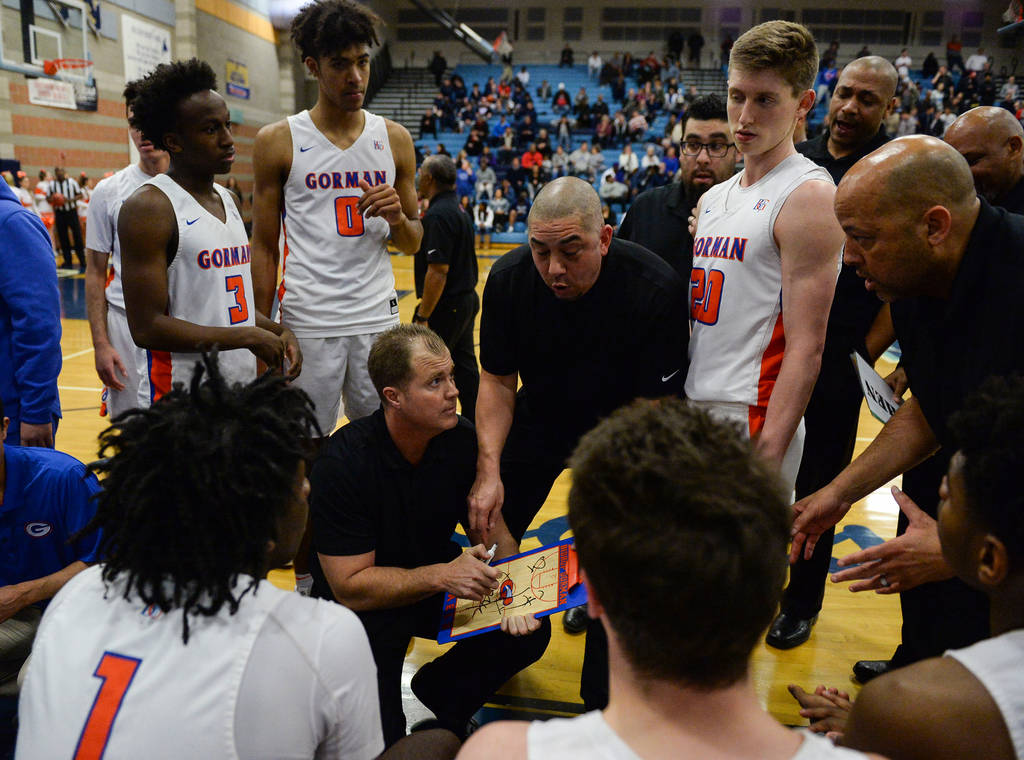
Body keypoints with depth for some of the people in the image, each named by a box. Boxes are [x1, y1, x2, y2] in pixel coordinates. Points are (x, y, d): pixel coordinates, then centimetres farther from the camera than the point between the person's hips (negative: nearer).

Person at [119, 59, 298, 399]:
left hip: (242, 392, 7)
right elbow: (146, 327, -19)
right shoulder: (149, 208, -13)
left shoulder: (230, 201, 11)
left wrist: (276, 331, 3)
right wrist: (247, 336, -19)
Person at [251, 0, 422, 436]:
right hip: (307, 324, -2)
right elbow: (264, 248, 3)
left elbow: (413, 245, 12)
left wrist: (397, 219, -10)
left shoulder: (394, 139, 7)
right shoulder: (277, 142, -1)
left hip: (379, 318, 3)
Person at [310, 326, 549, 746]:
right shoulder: (342, 462, -27)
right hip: (364, 602, -4)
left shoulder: (461, 438, -14)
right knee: (380, 739, -20)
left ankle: (441, 695, 11)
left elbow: (490, 530, -3)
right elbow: (351, 587, -24)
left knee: (530, 631, -13)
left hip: (437, 575, 5)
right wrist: (443, 575, -35)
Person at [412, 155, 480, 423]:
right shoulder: (461, 211, 12)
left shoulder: (438, 215, -19)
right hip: (467, 300, 10)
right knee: (464, 364, 16)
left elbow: (438, 271, -25)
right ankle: (474, 422, 24)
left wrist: (422, 317, -22)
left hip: (445, 307, -10)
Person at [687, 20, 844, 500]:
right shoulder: (712, 199, 13)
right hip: (691, 415, 7)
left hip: (751, 424, -7)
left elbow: (805, 349, -17)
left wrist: (767, 459, -21)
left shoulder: (809, 196, -11)